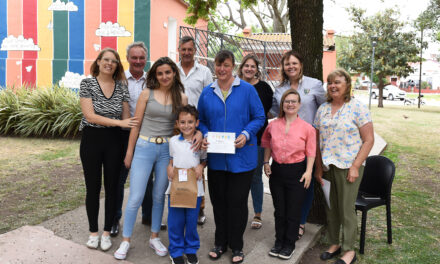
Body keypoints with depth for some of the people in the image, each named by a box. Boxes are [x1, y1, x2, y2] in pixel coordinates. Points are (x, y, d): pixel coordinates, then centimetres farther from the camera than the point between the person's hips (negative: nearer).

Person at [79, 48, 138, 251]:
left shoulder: (121, 86, 3)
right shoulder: (87, 83, -4)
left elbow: (126, 117, 4)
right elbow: (89, 115, -14)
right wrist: (120, 122, -20)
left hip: (114, 141, 2)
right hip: (91, 139, -2)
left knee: (112, 186, 8)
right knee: (93, 188, 8)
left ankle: (107, 233, 23)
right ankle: (93, 232, 25)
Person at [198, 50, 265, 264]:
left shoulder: (247, 89, -2)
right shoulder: (207, 92, 7)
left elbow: (259, 117, -1)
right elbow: (201, 121, 13)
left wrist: (246, 134, -17)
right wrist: (205, 136, -7)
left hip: (241, 156, -3)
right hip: (216, 157, 3)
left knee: (237, 201, 4)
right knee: (218, 200, 12)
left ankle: (236, 246, 22)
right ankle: (220, 242, 30)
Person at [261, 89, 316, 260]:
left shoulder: (307, 128, -7)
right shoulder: (273, 125, 1)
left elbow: (310, 153, -4)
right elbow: (267, 144, 16)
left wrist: (308, 171, -11)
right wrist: (266, 162, 9)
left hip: (297, 172, -3)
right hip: (277, 171, 3)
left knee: (293, 212, 6)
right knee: (279, 210, 14)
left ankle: (289, 244, 23)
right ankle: (279, 241, 30)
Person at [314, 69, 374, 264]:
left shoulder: (357, 108, -6)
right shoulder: (322, 109, 8)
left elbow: (369, 140, -8)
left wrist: (355, 166, -13)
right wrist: (318, 168, 7)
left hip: (348, 166, -5)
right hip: (327, 166, 5)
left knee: (346, 209, 3)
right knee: (331, 207, 13)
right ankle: (334, 244, 30)